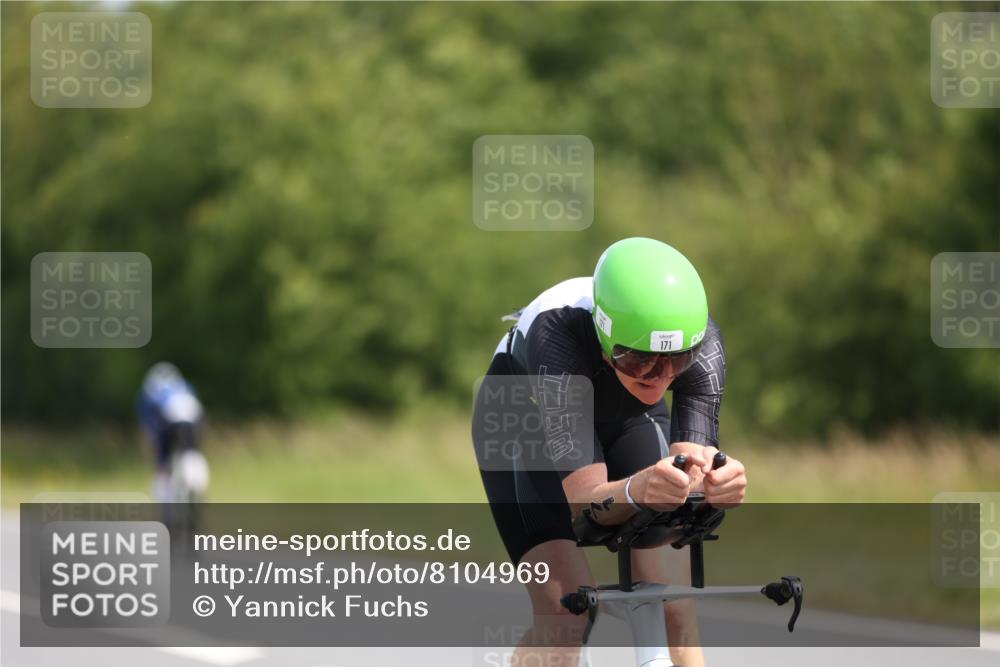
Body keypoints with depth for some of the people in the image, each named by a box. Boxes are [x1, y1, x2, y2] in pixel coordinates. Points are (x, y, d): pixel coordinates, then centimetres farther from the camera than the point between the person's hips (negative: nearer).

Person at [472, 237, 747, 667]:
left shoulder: (702, 341, -34)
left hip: (626, 421, 3)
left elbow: (691, 475, -38)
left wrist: (717, 482, -62)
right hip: (523, 420, -3)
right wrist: (637, 491, -68)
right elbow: (586, 500, -46)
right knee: (564, 613, -22)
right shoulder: (558, 338, -43)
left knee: (671, 606, -14)